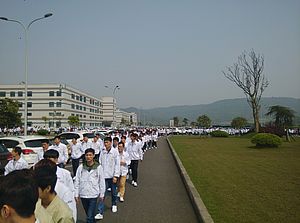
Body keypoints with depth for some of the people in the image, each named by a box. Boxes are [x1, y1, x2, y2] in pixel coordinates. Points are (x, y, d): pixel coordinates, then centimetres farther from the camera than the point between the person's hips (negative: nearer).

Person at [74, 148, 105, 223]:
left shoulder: (98, 167, -7)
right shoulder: (81, 167, -3)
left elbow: (101, 181, 0)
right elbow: (77, 181, 2)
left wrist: (102, 194, 3)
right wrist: (76, 194, 2)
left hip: (93, 195, -3)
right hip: (83, 195, 3)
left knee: (90, 217, -8)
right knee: (89, 215, 19)